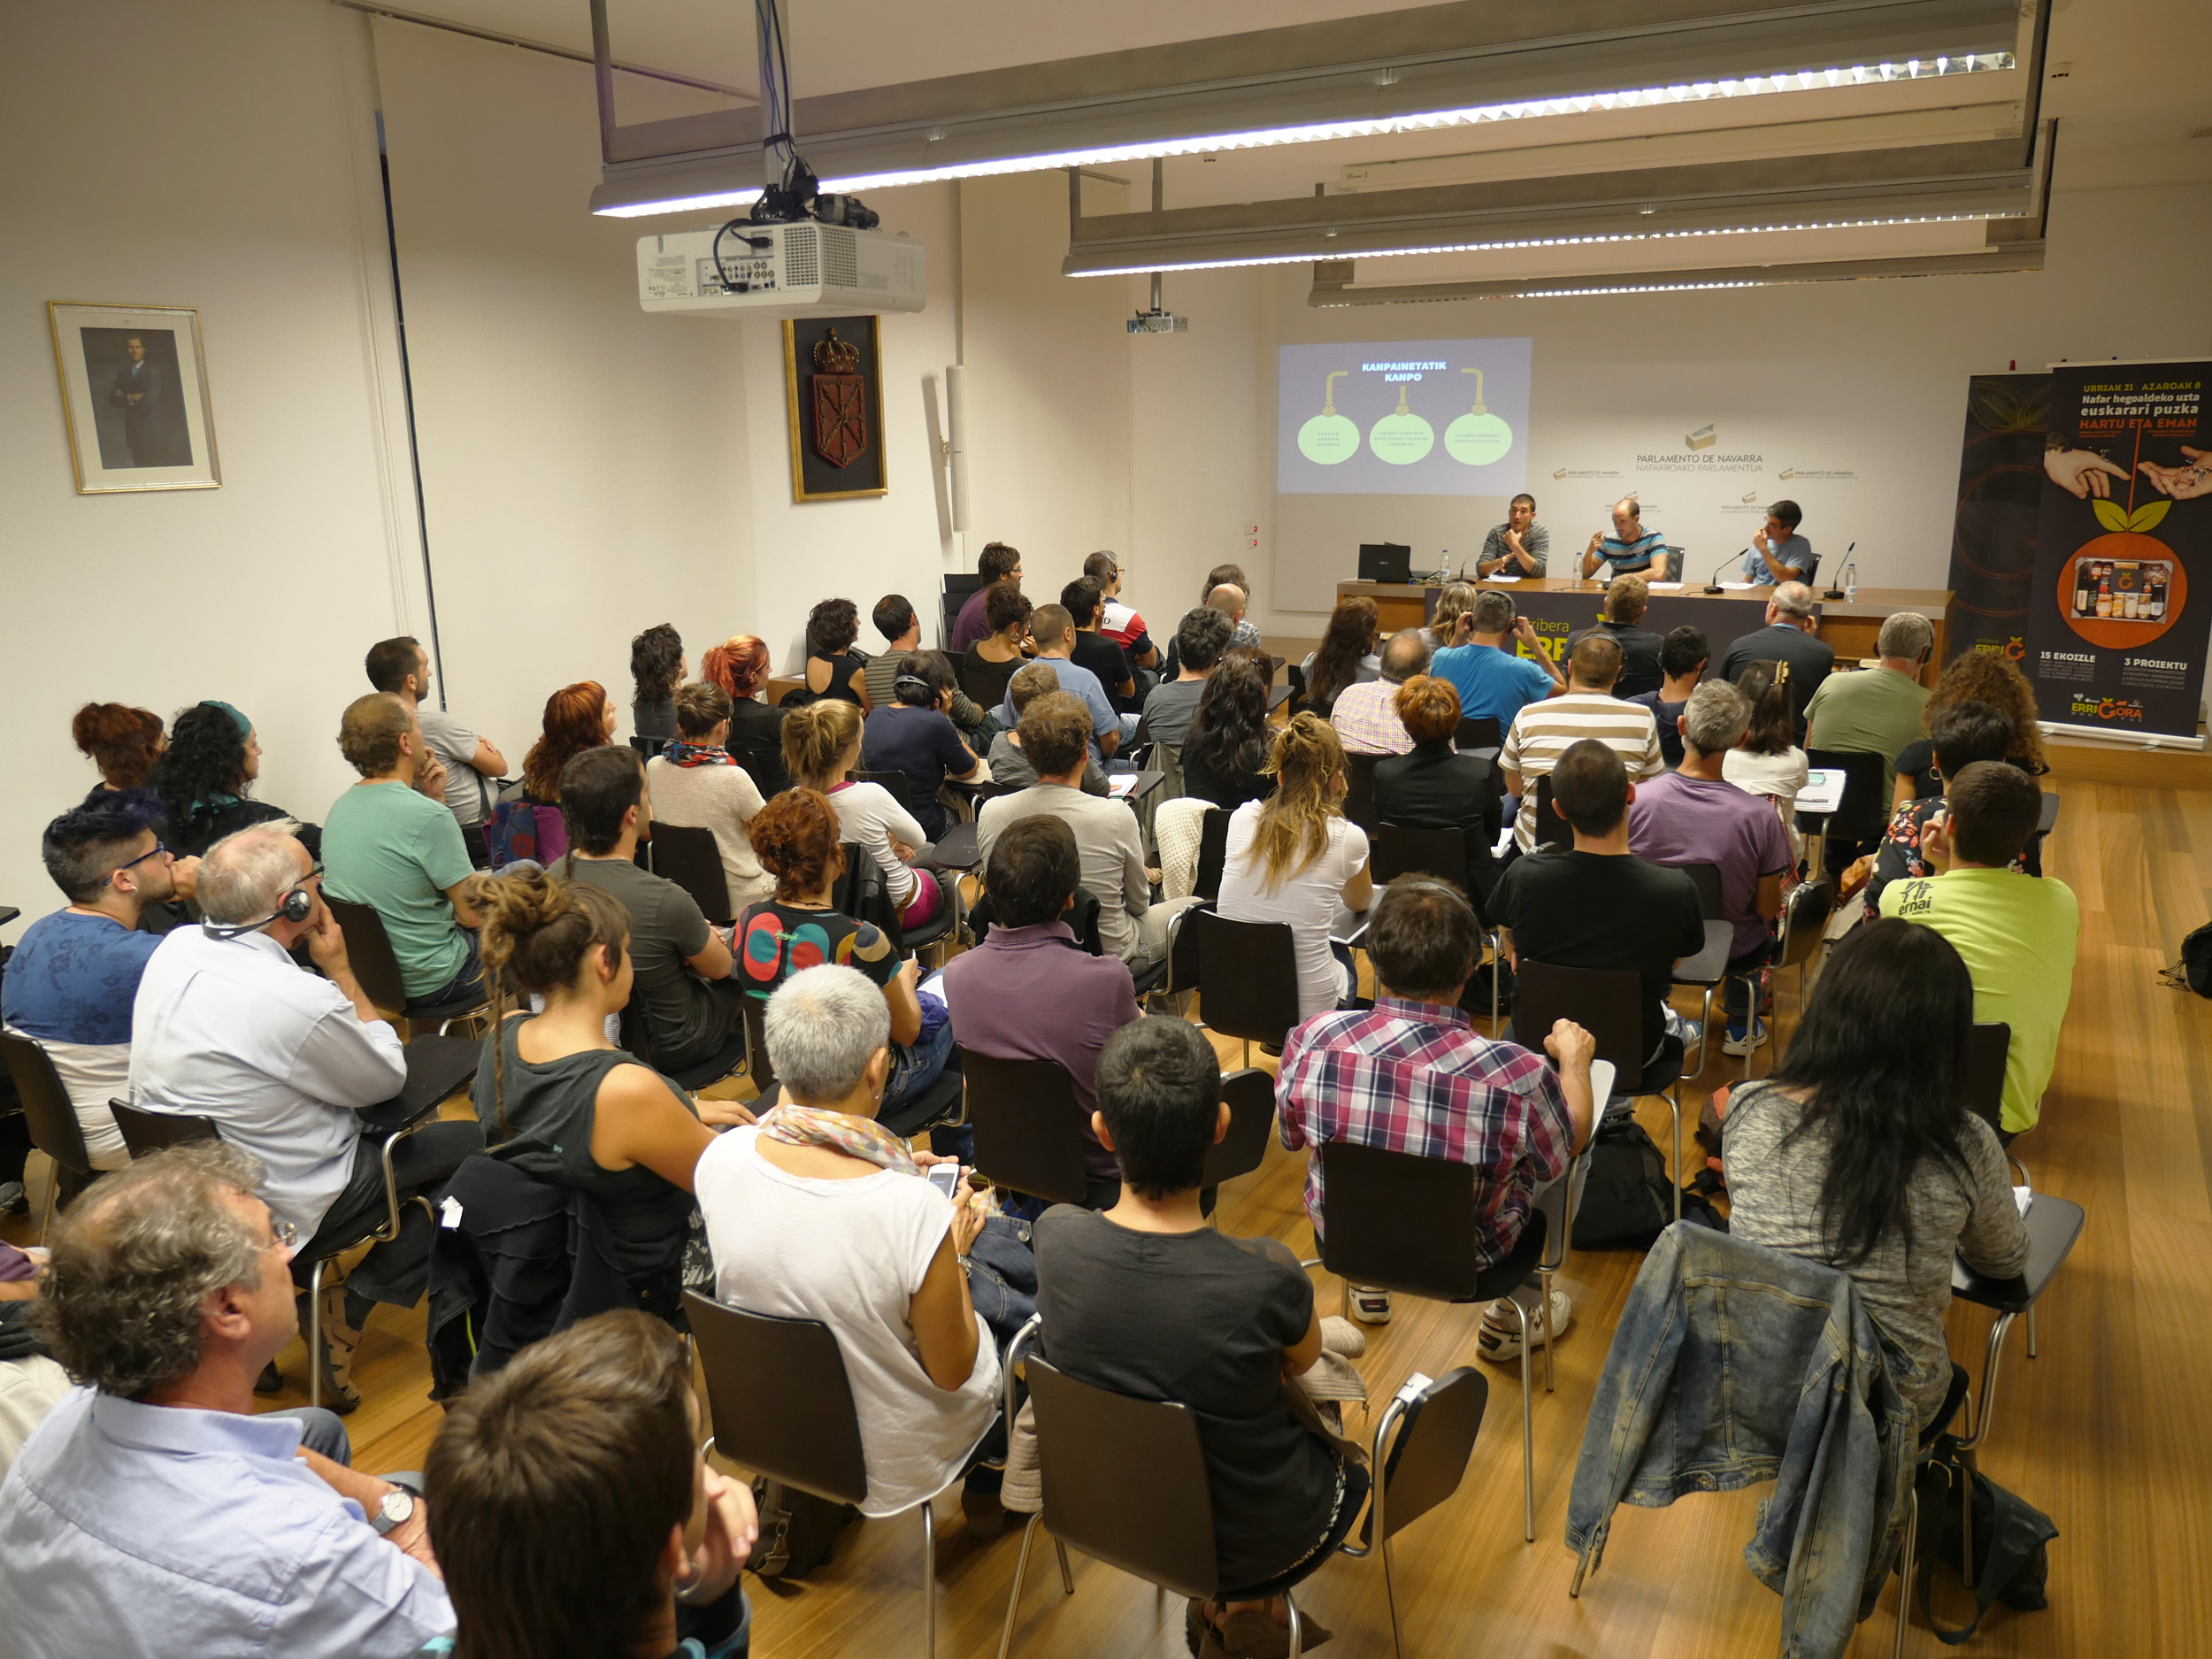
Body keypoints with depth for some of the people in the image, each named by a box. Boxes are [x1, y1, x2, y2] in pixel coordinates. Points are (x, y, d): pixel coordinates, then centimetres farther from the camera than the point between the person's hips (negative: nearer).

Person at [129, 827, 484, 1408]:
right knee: (473, 1144, 1)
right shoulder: (298, 1000, -31)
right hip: (274, 1211, -9)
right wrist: (340, 970, -8)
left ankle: (347, 1295, 17)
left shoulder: (175, 946, -5)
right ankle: (353, 1304, 4)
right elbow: (388, 1079, -11)